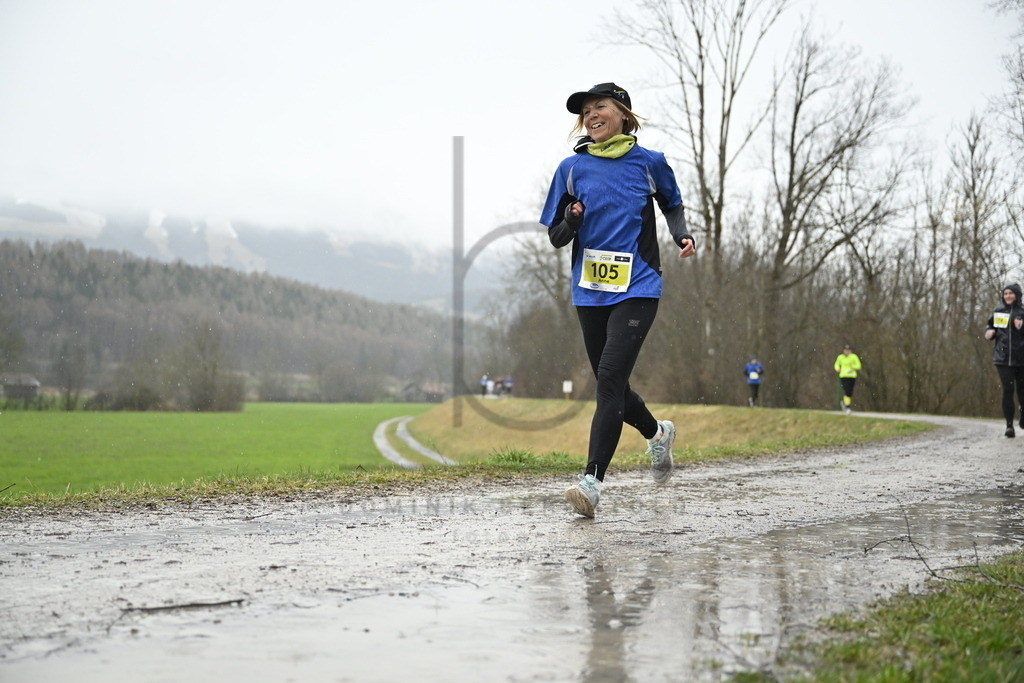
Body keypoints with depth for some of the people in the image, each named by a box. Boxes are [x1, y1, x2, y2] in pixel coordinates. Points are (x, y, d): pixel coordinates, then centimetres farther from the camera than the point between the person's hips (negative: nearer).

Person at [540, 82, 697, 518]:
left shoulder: (649, 163, 3)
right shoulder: (572, 168, 6)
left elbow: (673, 205, 22)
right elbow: (556, 237, 8)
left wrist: (682, 236, 2)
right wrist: (572, 219, -14)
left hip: (637, 289, -4)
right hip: (590, 291, 4)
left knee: (611, 378, -18)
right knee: (610, 385, 11)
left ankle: (592, 481, -20)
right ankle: (657, 433, 42)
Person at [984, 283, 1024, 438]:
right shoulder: (998, 311, 10)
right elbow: (990, 325, 25)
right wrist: (989, 332, 4)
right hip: (1003, 358, 1)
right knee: (1007, 390, -9)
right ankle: (1009, 425, -7)